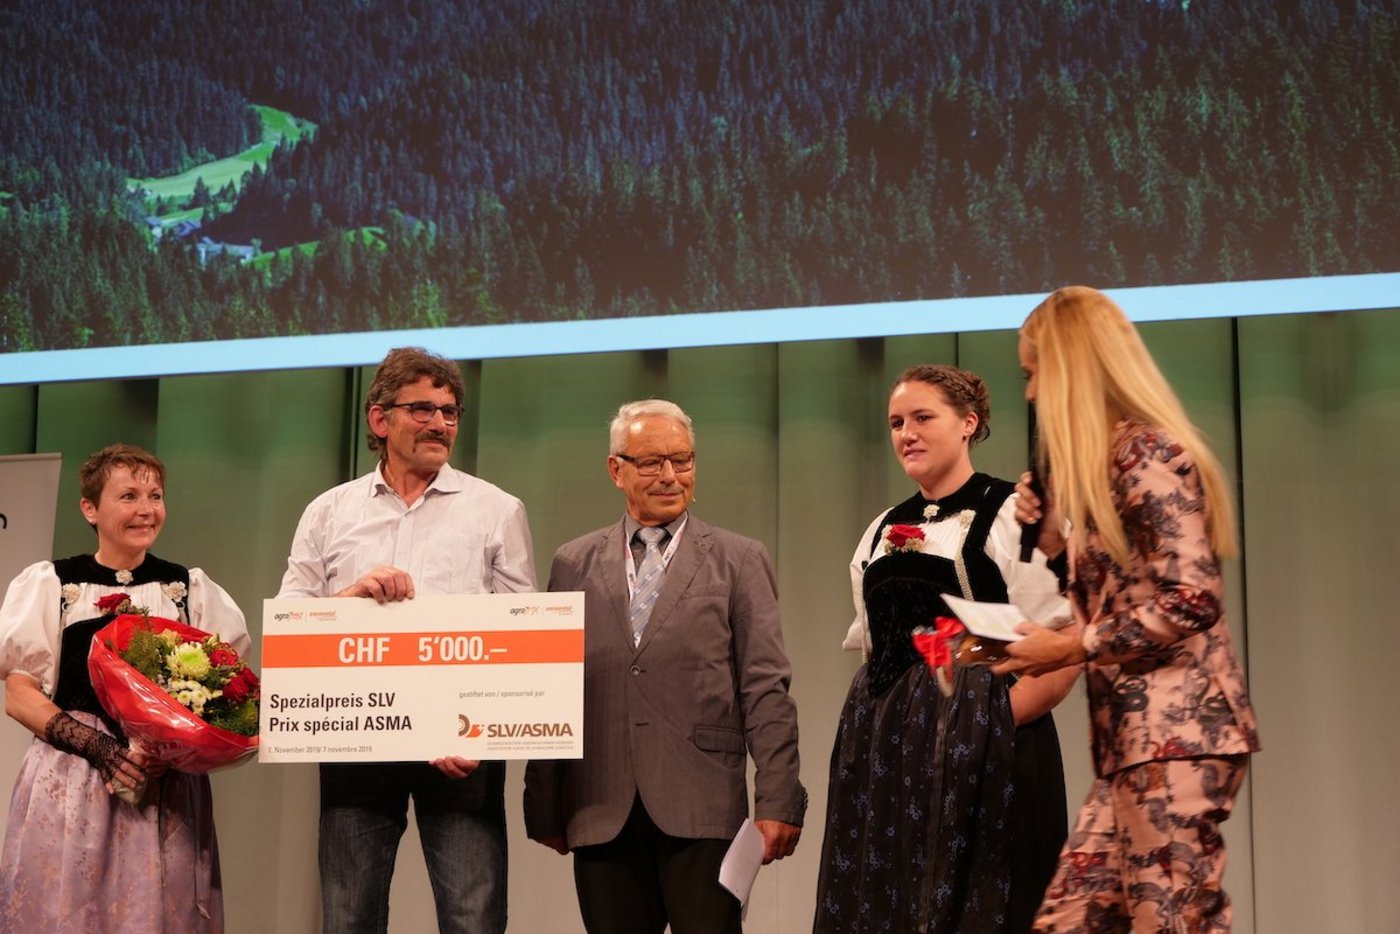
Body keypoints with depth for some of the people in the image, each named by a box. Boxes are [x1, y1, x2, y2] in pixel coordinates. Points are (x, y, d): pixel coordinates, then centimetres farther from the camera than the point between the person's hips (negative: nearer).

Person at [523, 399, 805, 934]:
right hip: (601, 814, 2)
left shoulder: (738, 562, 7)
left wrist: (777, 802, -6)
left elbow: (766, 689, 2)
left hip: (702, 811, -2)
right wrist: (544, 807, 7)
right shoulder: (574, 565, 12)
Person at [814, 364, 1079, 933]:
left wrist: (996, 721, -15)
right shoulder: (883, 531, 16)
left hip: (978, 754, -6)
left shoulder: (1010, 516, -4)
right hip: (885, 748, 6)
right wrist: (874, 725, 8)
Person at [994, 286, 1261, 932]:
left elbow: (1191, 602, -19)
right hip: (1134, 736, 10)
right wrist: (1048, 531, 12)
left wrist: (1070, 649, -12)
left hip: (1176, 730, -10)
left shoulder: (1144, 452, -11)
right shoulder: (1110, 460, 19)